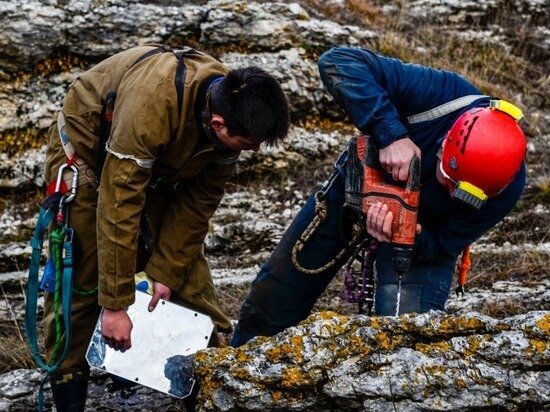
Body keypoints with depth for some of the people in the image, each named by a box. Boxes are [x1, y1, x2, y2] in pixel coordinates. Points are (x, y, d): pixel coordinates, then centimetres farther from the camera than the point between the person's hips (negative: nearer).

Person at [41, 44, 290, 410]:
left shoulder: (231, 105, -23)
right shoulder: (151, 106, -44)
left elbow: (199, 200, -11)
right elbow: (118, 207, -40)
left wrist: (166, 271, -12)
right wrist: (115, 305, -36)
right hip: (89, 148, -5)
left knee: (185, 258, 1)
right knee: (81, 271, -8)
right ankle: (67, 377, 6)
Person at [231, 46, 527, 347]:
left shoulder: (506, 186, -33)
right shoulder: (445, 95, -39)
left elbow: (442, 249, -23)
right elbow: (338, 62, -41)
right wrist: (391, 135, -49)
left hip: (425, 234, 0)